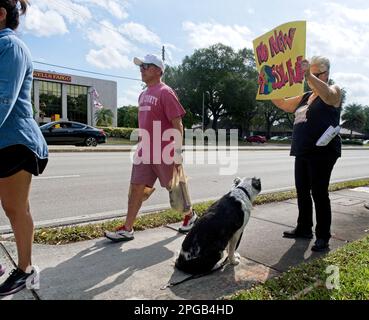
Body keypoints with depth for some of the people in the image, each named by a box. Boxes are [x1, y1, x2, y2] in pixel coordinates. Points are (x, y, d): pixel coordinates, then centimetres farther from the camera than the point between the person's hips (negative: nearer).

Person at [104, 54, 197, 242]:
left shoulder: (165, 93, -11)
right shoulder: (143, 95, 14)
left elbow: (178, 124, -15)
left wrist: (178, 152, -17)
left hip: (164, 154, -7)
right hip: (144, 152, 7)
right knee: (136, 188, 5)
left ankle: (190, 216, 34)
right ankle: (127, 229, 13)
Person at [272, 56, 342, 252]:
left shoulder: (334, 91, -1)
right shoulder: (305, 97, 19)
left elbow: (328, 96, -25)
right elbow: (282, 104, 22)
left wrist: (308, 74, -36)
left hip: (322, 152, -7)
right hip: (302, 152, 7)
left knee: (319, 192, -6)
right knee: (302, 191, 11)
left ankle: (323, 237, 4)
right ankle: (304, 229, 24)